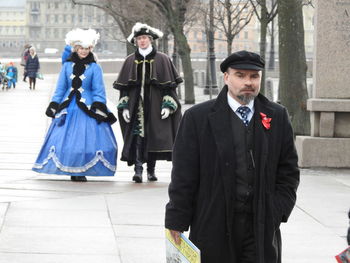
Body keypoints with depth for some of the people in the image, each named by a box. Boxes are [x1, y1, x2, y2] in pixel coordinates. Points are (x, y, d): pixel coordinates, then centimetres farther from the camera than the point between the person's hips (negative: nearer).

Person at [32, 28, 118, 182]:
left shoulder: (95, 68, 2)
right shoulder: (67, 66, 9)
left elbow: (99, 91, 1)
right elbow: (60, 89, 13)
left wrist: (98, 108, -10)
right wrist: (53, 106, 7)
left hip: (87, 109, -2)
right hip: (68, 109, 2)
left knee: (87, 139, -8)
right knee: (66, 139, -3)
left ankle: (81, 172, 1)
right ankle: (72, 171, 4)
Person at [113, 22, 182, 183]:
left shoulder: (162, 59, 4)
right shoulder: (130, 61, 9)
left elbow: (169, 85, 2)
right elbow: (124, 86, 10)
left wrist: (168, 105, -7)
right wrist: (124, 106, 2)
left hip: (155, 104, -1)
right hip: (136, 104, 1)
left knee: (154, 136, 1)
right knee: (138, 135, -11)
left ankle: (151, 170, 11)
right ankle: (138, 169, -17)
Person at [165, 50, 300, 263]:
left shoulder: (277, 117, 9)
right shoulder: (198, 117, 0)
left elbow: (289, 171, 11)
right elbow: (183, 175, -1)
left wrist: (277, 212, 0)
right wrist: (177, 222, -5)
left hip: (262, 228, 2)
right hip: (214, 228, -2)